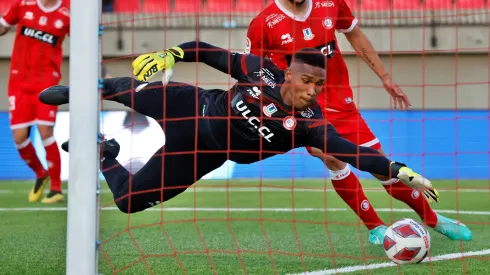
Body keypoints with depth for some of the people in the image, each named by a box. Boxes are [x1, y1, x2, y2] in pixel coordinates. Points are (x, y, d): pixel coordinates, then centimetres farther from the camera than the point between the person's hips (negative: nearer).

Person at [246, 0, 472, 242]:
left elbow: (355, 36, 13)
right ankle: (375, 227, -5)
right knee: (333, 160, -23)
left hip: (340, 103, 3)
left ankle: (432, 219, 20)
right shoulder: (263, 24, -13)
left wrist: (385, 77, 13)